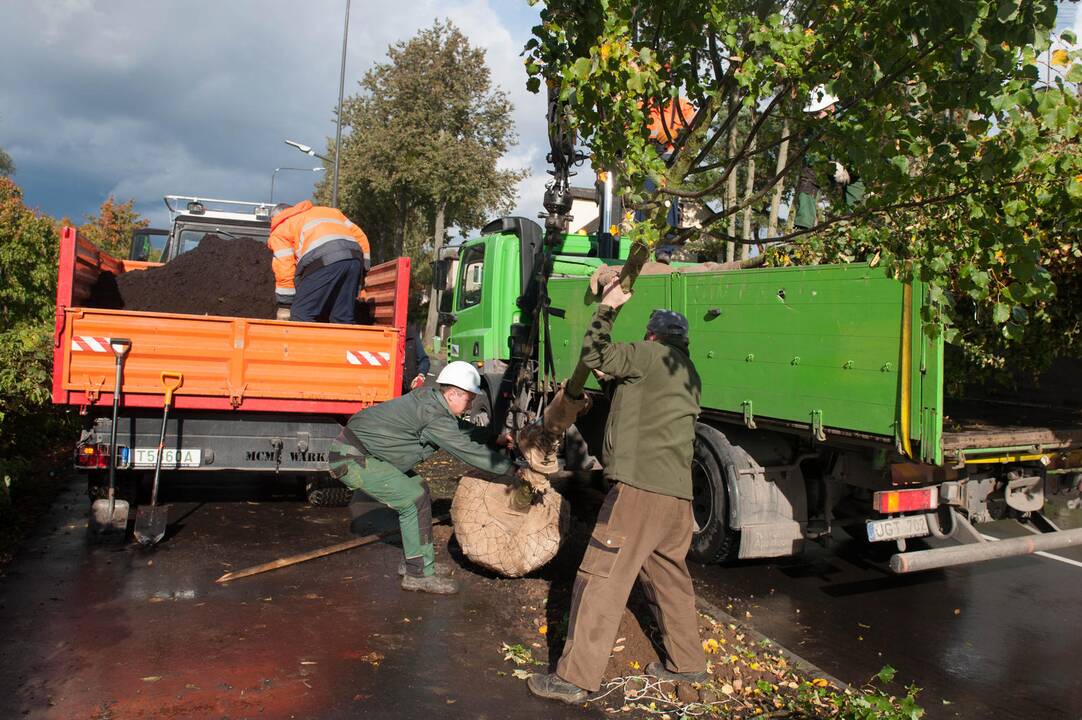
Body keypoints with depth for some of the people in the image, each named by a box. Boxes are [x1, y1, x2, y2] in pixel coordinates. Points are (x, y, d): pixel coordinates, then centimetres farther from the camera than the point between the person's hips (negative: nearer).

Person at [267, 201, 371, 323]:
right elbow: (360, 236, 27)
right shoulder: (327, 211, 38)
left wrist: (285, 306, 10)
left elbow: (284, 268, 8)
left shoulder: (280, 230, 22)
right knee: (343, 318, 6)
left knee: (301, 315, -4)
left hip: (323, 260, -5)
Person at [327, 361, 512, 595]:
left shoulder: (429, 397, 5)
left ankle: (416, 561, 22)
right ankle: (418, 574, -4)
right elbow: (468, 450, -21)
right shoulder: (433, 416, -23)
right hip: (351, 459, -10)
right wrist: (510, 468, -15)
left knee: (418, 489, 13)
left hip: (362, 450, 10)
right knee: (414, 500, -13)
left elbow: (460, 428, 21)